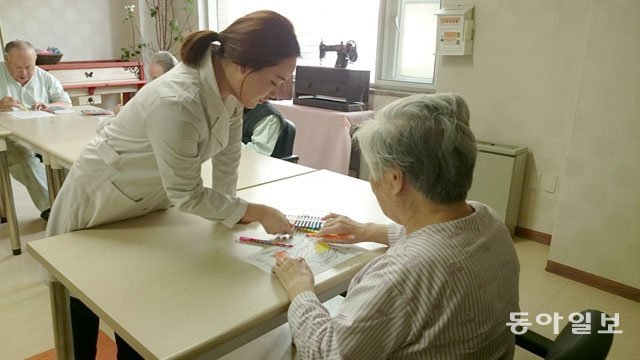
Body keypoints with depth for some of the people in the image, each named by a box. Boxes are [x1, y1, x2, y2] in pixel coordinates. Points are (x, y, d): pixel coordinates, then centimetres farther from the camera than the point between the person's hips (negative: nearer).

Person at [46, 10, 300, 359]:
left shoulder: (228, 87, -16)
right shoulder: (176, 102, -39)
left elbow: (227, 155, -3)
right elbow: (187, 195, -30)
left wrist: (228, 207, 0)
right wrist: (256, 212, -23)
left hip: (147, 203, 7)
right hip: (99, 205, -6)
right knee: (83, 313, 16)